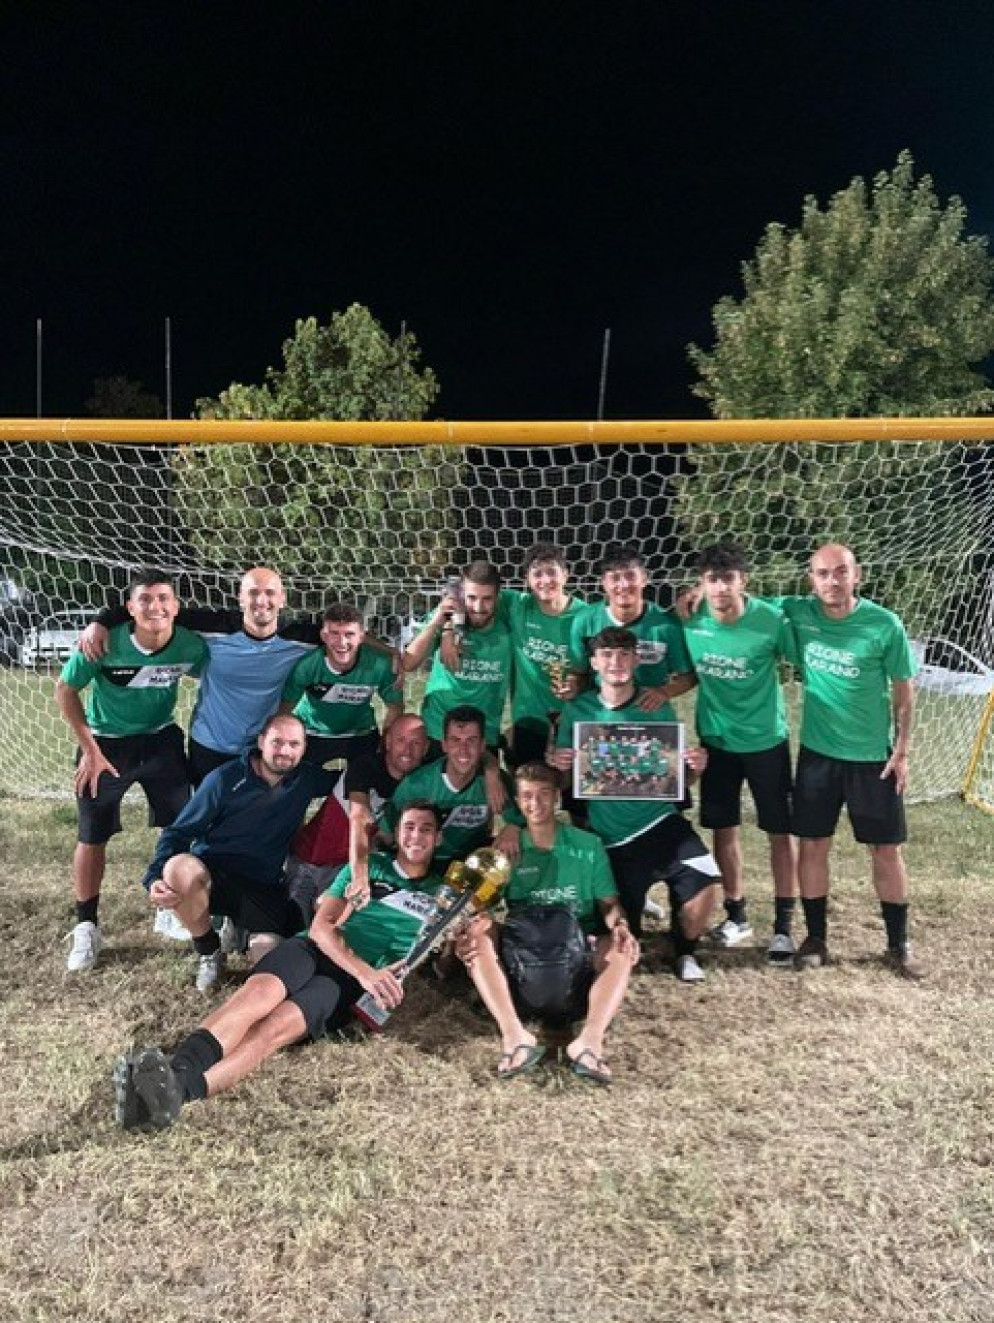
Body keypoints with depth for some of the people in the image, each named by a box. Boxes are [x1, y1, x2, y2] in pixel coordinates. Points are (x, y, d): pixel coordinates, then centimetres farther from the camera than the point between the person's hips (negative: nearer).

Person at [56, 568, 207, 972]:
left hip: (161, 740, 2)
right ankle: (86, 926, 22)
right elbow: (65, 690, -12)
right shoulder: (106, 643, -26)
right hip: (106, 743, -2)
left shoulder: (191, 646, -21)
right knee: (92, 837, 5)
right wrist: (90, 750, -12)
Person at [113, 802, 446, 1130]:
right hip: (313, 947, 2)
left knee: (277, 1026, -32)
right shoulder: (369, 867, 19)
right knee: (260, 989, -34)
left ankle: (178, 1090, -57)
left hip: (356, 980, -2)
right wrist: (365, 970, -13)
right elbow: (320, 926, 6)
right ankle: (174, 1072, -57)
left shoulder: (439, 892, 20)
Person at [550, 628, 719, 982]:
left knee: (702, 879, -27)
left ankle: (685, 951, 4)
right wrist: (558, 766, -17)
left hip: (659, 820, 0)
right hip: (609, 835, 0)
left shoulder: (657, 708, -1)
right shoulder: (577, 710, -1)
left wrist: (694, 768, -17)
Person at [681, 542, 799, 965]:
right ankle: (736, 914, 30)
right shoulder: (690, 620, -12)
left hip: (767, 739, -3)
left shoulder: (771, 620, -20)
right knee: (724, 828, 12)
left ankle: (783, 925, 17)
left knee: (780, 831, 4)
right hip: (716, 739, 3)